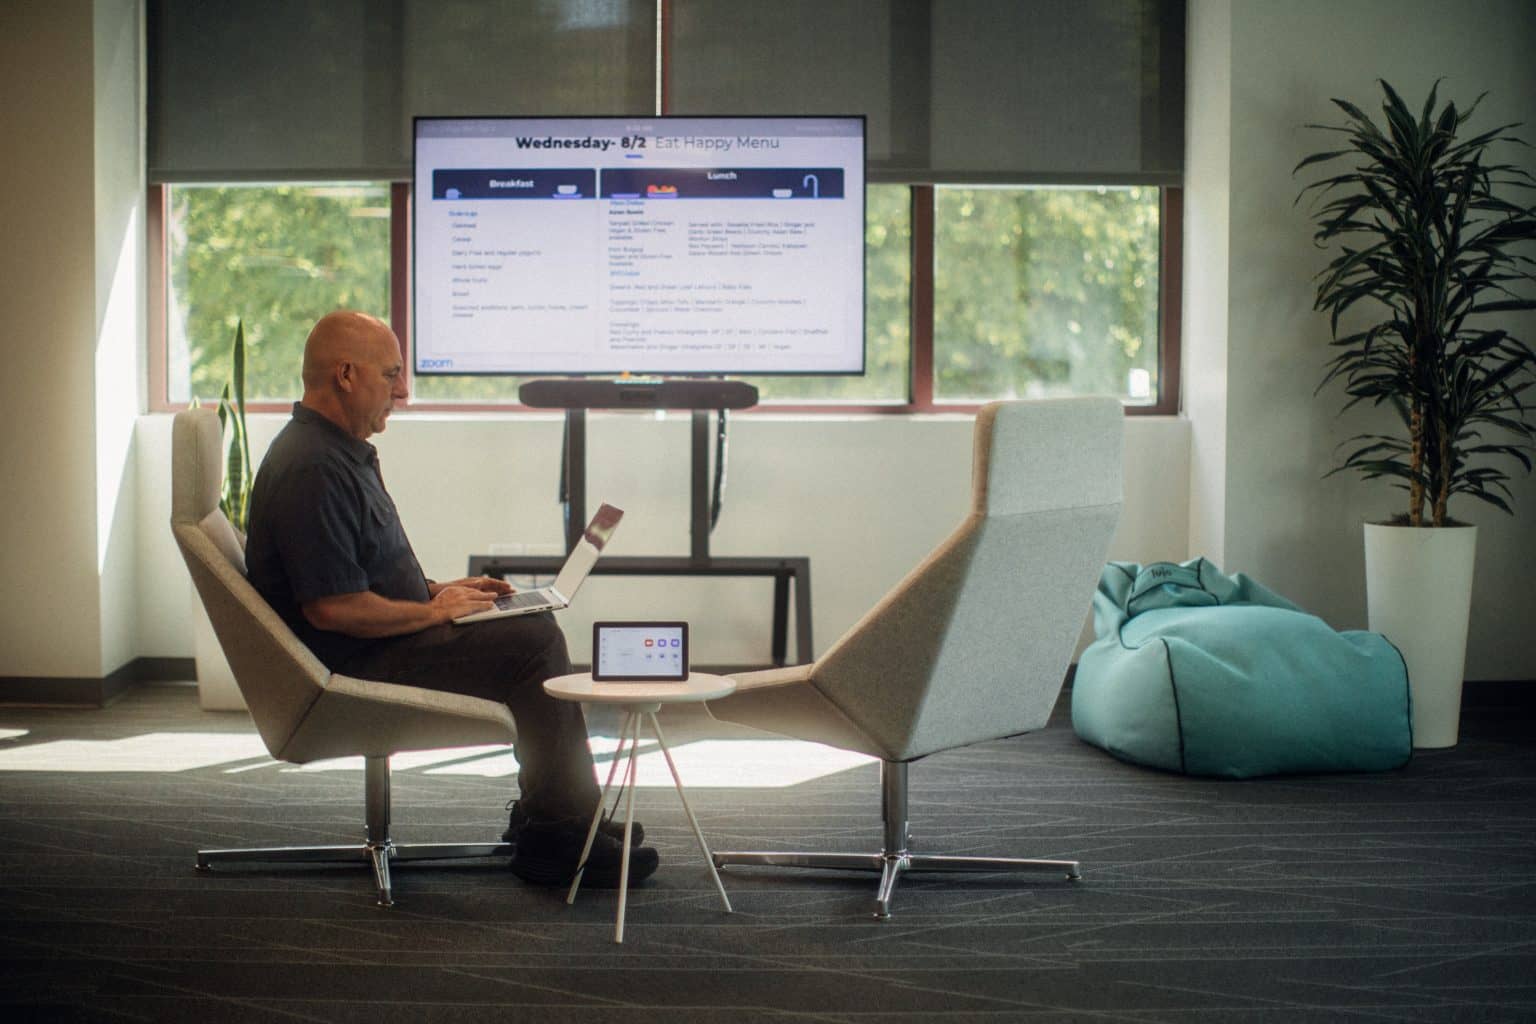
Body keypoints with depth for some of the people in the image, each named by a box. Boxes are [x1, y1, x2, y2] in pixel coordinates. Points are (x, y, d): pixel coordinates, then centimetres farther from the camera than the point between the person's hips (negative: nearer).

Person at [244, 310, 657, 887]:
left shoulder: (343, 450, 15)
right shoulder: (311, 469, -22)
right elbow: (332, 607, -28)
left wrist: (438, 590, 11)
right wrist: (434, 611, -16)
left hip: (375, 647, 11)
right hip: (354, 664, -11)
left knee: (534, 626, 11)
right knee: (534, 643, -16)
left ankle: (547, 817, 11)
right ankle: (556, 839, -8)